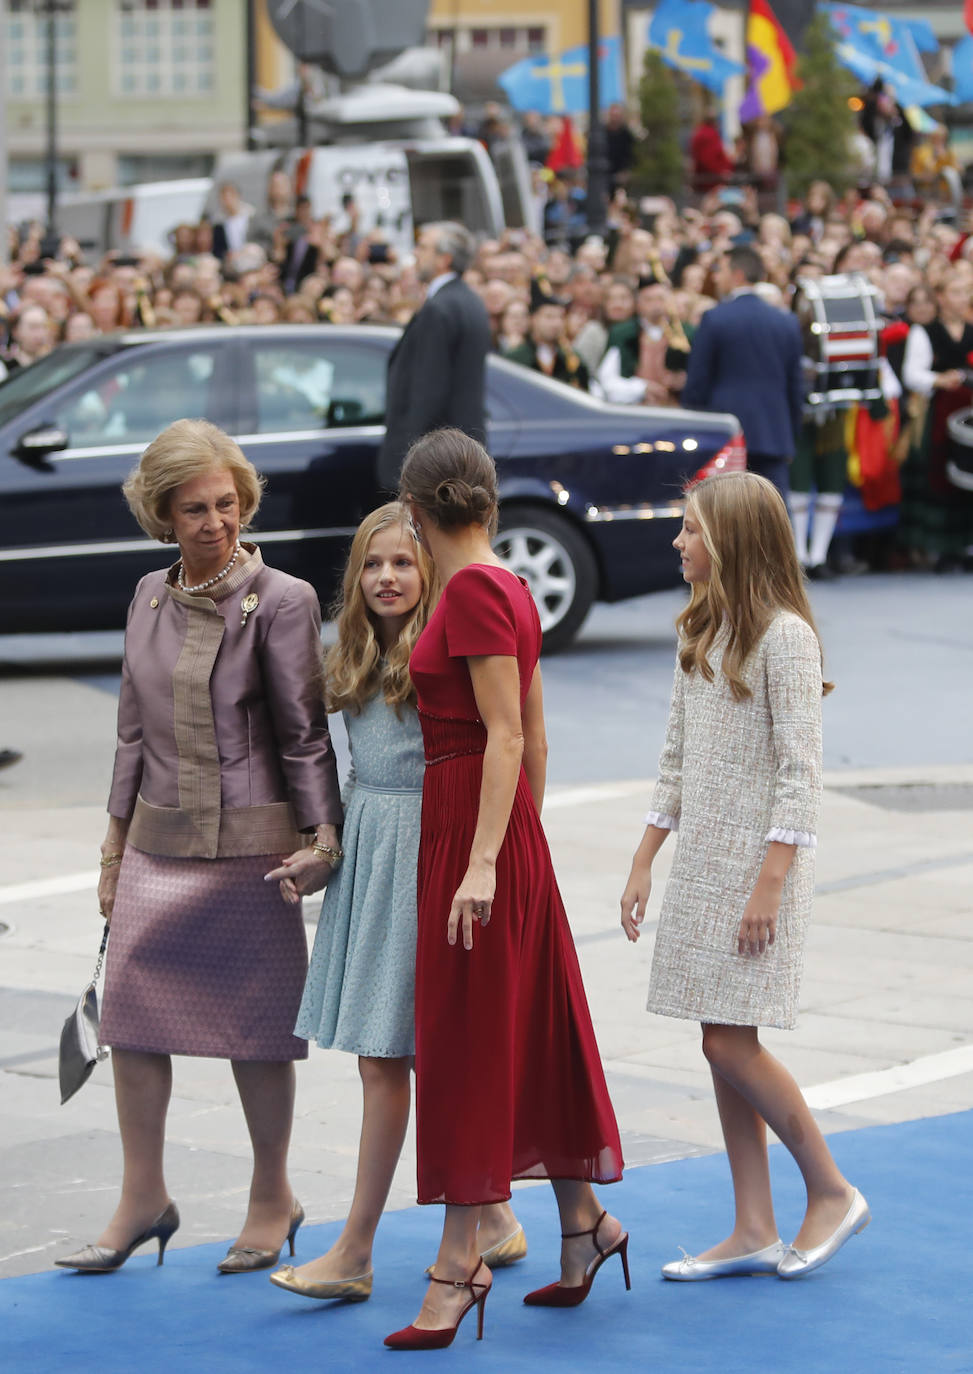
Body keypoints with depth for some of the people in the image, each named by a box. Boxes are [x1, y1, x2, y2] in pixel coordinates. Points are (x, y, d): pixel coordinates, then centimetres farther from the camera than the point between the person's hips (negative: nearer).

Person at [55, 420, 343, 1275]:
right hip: (159, 844, 5)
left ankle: (272, 1198, 18)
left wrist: (322, 834, -12)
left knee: (256, 1026, 3)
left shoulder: (281, 601, -8)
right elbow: (133, 729, 15)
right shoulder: (151, 598, 9)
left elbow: (304, 733, -6)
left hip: (249, 845, -5)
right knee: (131, 1013, 3)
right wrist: (115, 844, 15)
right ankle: (144, 1199, 14)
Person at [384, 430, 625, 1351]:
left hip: (473, 824, -9)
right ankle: (582, 1218, 26)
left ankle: (461, 1259, -4)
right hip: (508, 828, 9)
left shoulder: (474, 592, -16)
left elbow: (507, 736, -21)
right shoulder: (506, 589, 11)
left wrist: (484, 860, -25)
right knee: (528, 1030, 16)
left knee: (467, 1040, -7)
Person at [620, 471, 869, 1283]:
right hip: (701, 859, 8)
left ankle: (833, 1193, 7)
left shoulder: (783, 635, -13)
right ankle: (755, 1230, 11)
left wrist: (770, 882, -20)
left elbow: (800, 768, -16)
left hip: (758, 861, -8)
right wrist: (643, 863, 14)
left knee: (730, 1042, -9)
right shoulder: (701, 631, 12)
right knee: (724, 1046, 7)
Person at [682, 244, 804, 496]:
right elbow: (795, 387, 12)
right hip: (776, 437, 4)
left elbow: (697, 383, -4)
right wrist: (791, 436, 20)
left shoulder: (714, 319, -5)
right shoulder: (787, 322, 9)